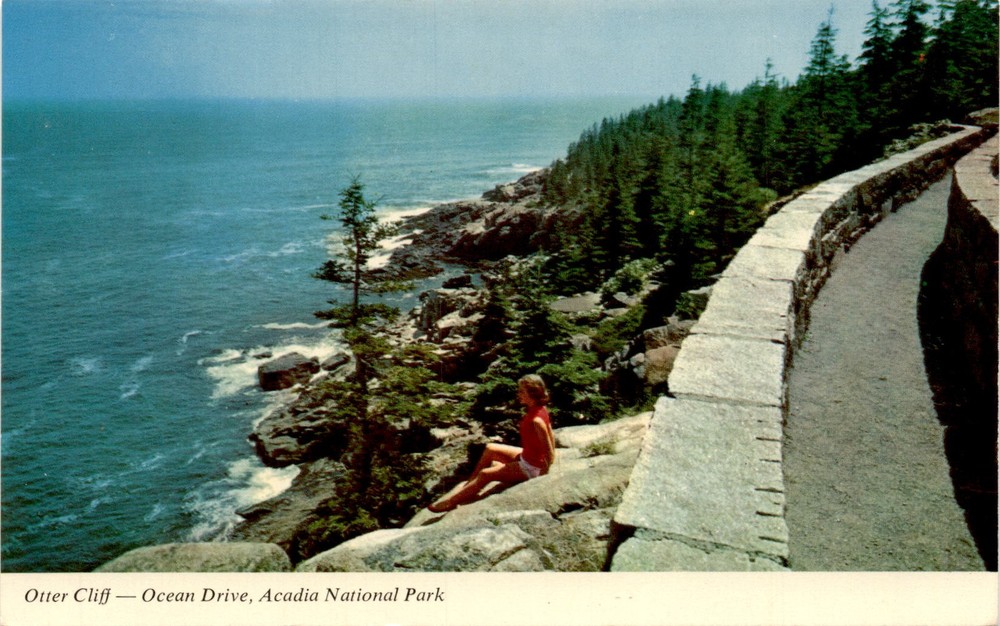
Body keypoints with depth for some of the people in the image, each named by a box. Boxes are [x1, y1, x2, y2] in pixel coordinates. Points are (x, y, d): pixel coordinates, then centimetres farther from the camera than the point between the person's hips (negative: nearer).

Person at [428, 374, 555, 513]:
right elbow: (551, 438, 6)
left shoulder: (536, 420, -32)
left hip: (530, 468, -9)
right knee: (490, 449, 15)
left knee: (485, 474, -5)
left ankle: (451, 502, 9)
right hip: (526, 456, 9)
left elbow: (549, 452, -28)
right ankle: (469, 483, 26)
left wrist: (543, 474, -16)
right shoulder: (539, 410, -4)